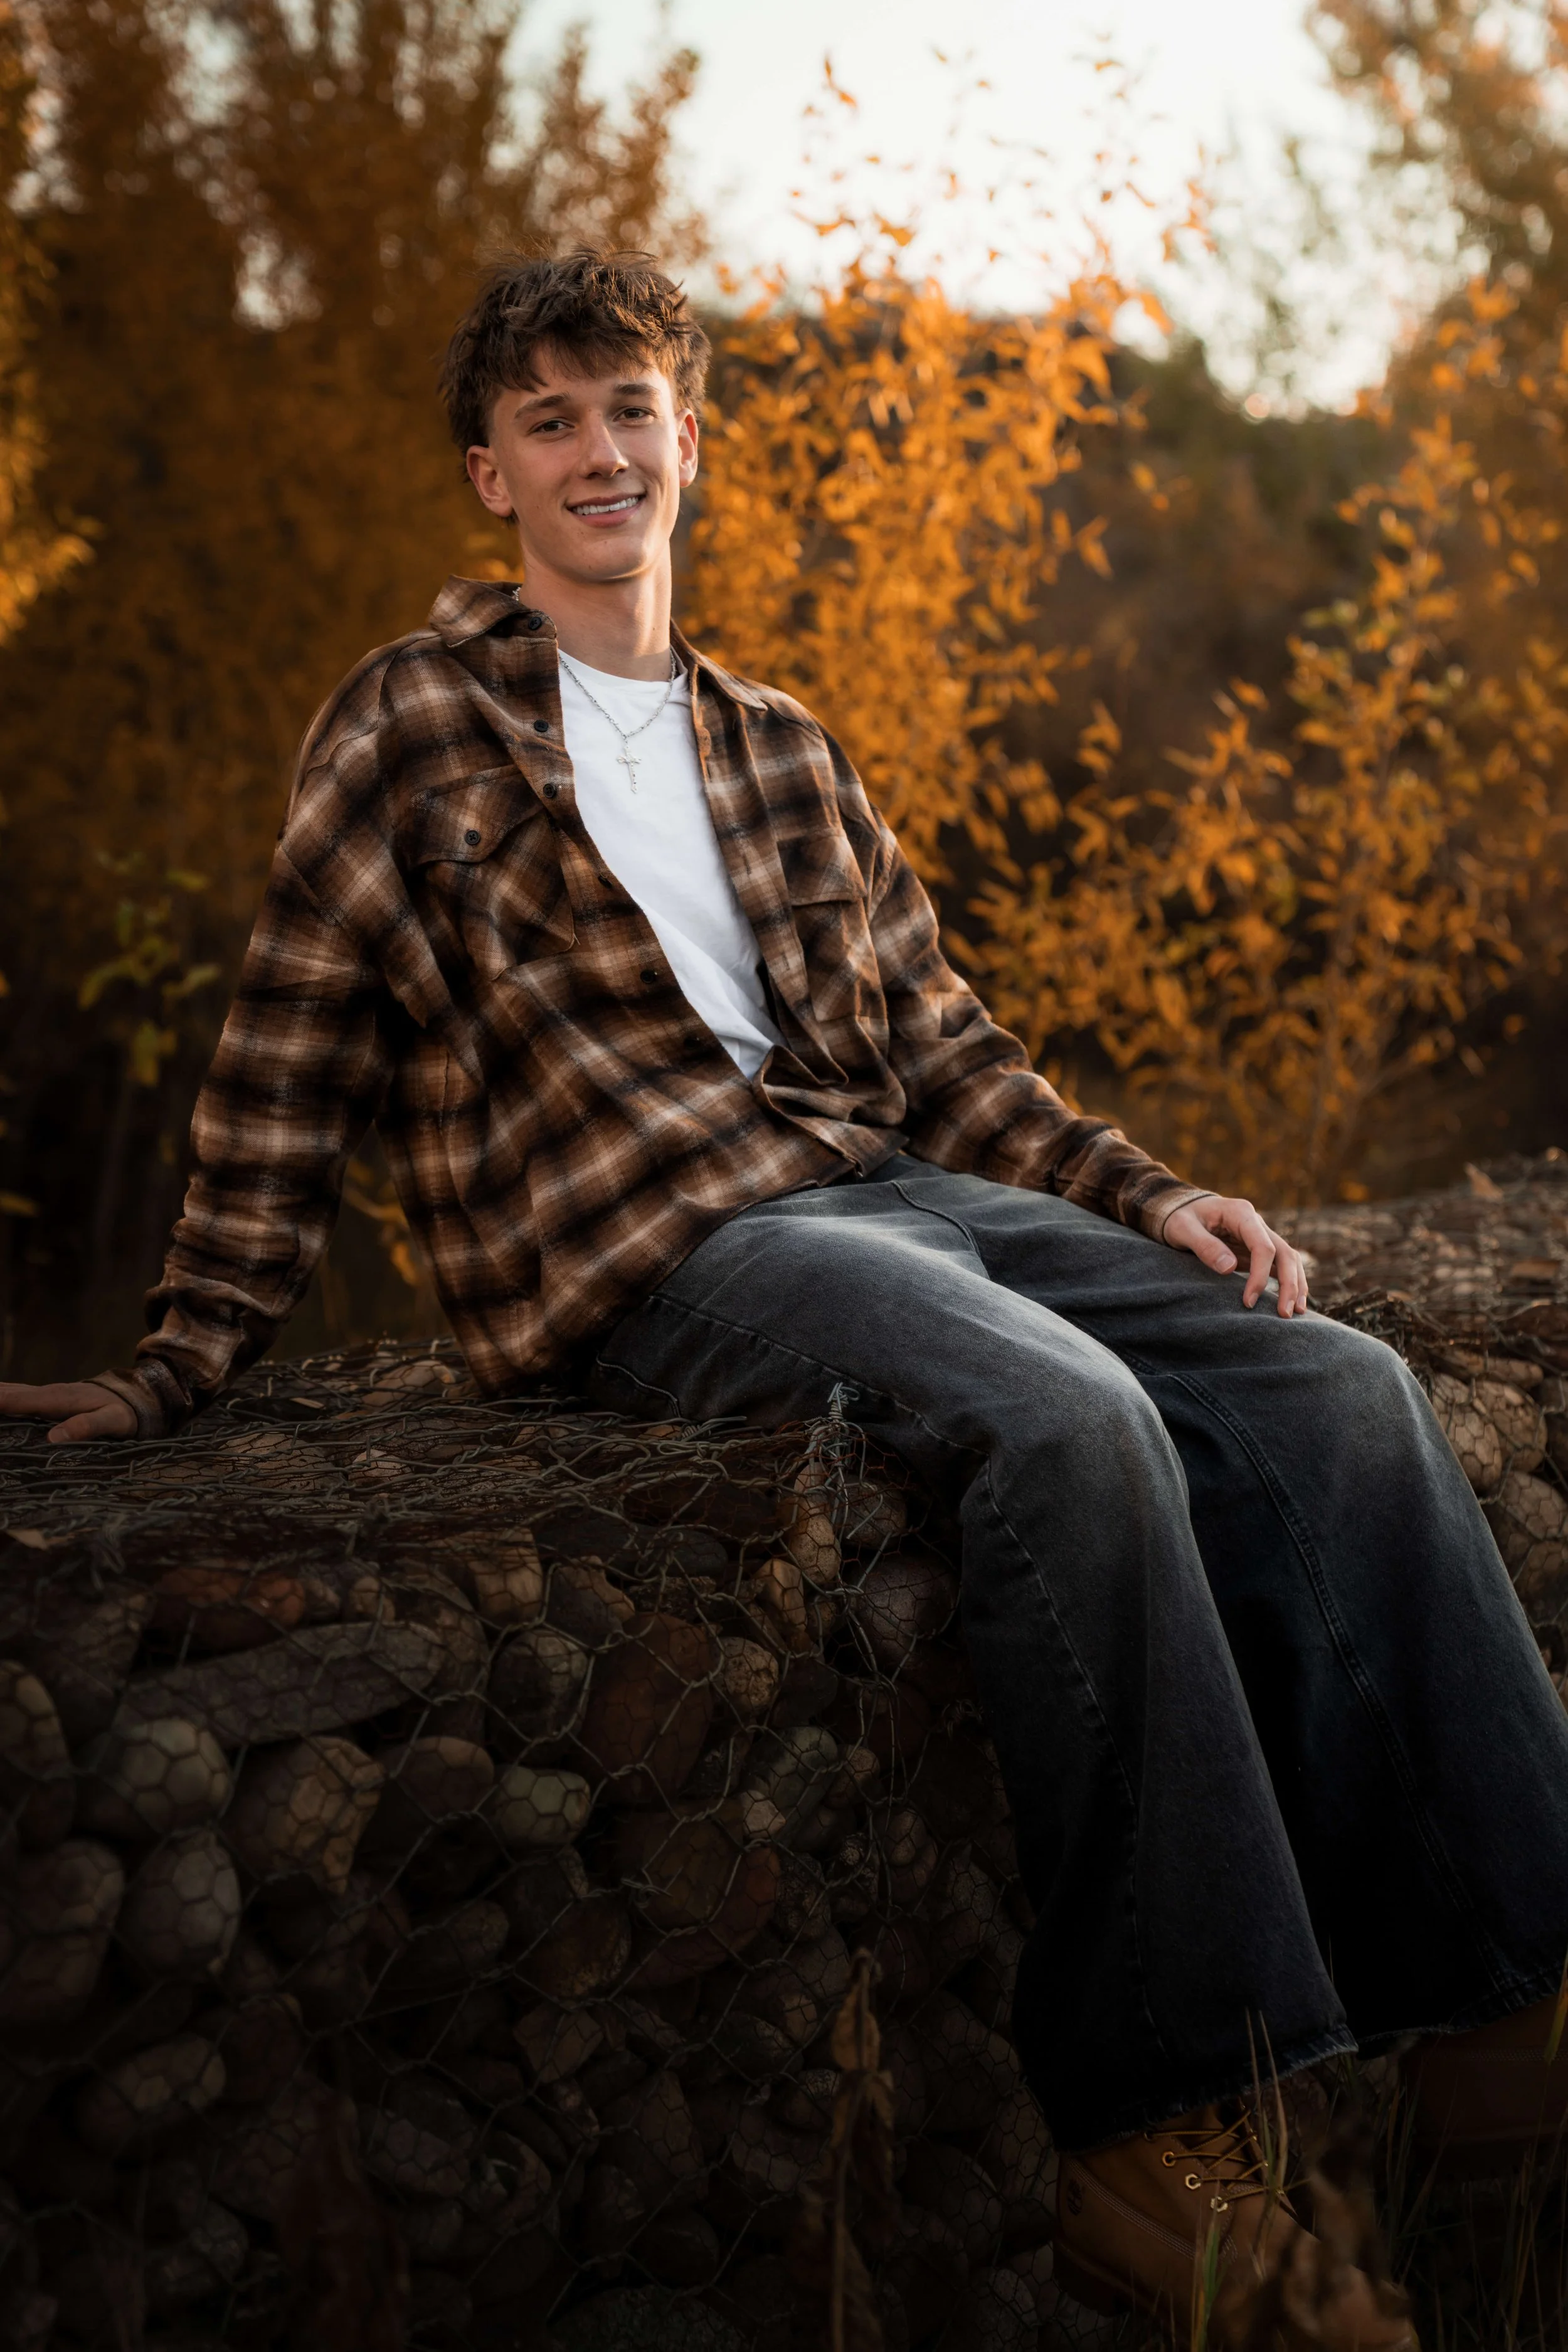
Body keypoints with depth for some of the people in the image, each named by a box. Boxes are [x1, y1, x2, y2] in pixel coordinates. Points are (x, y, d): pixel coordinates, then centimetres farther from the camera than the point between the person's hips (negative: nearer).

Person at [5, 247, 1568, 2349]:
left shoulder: (783, 755, 24)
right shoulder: (409, 727, 8)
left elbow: (936, 1036, 24)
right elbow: (288, 1072, 7)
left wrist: (1149, 1195, 10)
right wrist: (187, 1364, 2)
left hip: (886, 1187, 6)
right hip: (640, 1247, -6)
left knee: (1342, 1392, -15)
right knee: (1073, 1413, -34)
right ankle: (1154, 2113, -29)